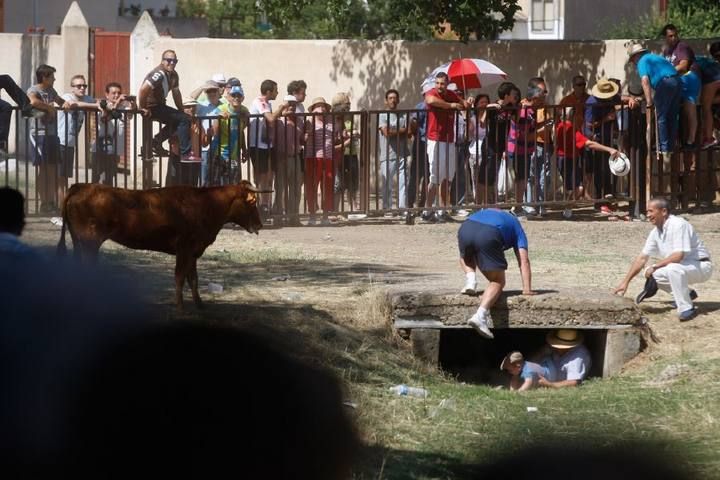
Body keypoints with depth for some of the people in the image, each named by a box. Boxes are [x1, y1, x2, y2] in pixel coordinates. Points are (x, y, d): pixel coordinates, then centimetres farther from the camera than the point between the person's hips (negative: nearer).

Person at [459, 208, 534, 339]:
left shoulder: (486, 213, 45)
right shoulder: (516, 228, 32)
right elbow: (524, 261, 19)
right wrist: (527, 290, 16)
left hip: (465, 229, 4)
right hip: (488, 235, -4)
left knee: (466, 258, 39)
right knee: (497, 281, 9)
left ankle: (470, 279, 10)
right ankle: (480, 315, -13)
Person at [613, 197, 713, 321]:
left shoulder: (678, 225, -22)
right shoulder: (656, 232, 4)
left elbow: (678, 256, -29)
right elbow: (642, 258, 9)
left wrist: (655, 266, -20)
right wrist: (625, 282, 6)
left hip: (701, 266, -9)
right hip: (682, 266, 9)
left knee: (673, 268, -36)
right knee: (650, 273, 3)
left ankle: (686, 309, -26)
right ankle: (686, 294, 14)